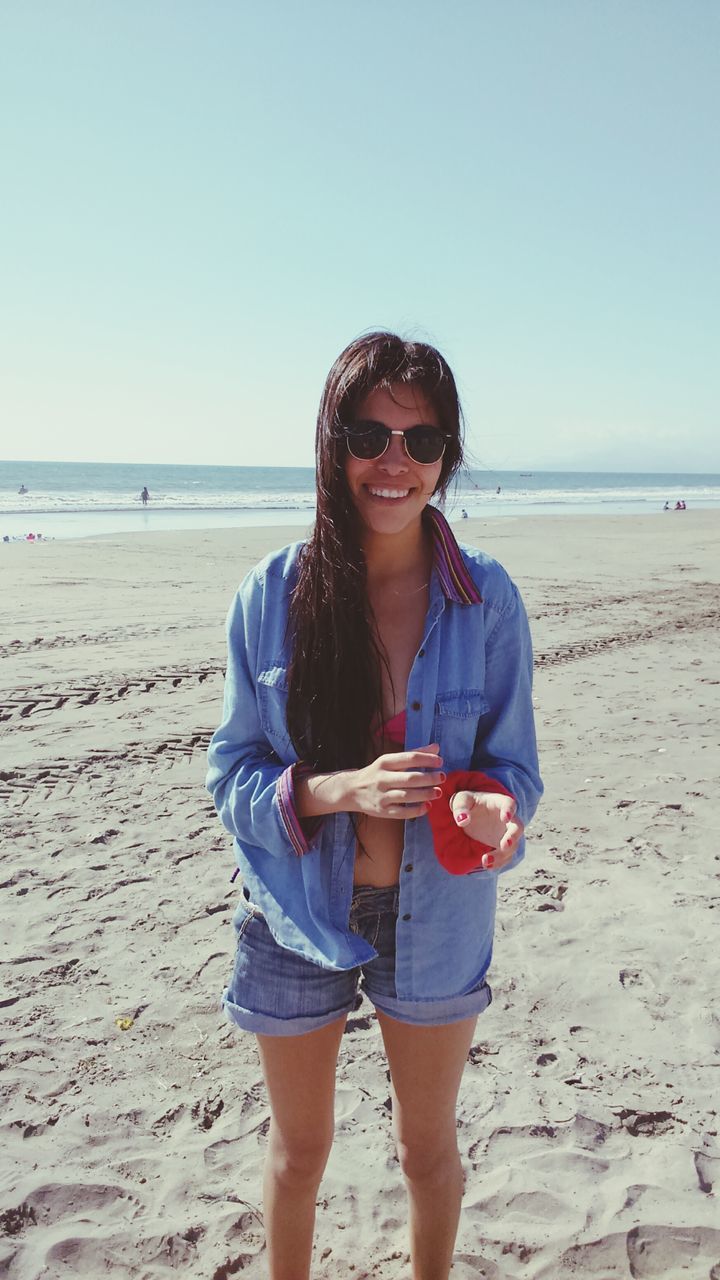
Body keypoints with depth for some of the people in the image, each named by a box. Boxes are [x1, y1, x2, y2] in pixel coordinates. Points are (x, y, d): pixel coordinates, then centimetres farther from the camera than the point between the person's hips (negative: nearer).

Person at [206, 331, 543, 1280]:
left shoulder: (486, 598, -13)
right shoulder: (272, 594, -13)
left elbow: (514, 763, -5)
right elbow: (232, 773, -9)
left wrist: (496, 808, -28)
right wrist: (336, 789, -27)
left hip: (434, 917, 0)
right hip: (298, 914, 0)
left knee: (428, 1147, 24)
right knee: (300, 1148, 24)